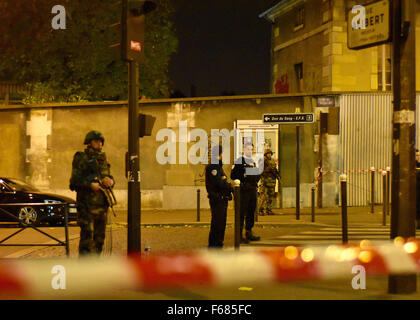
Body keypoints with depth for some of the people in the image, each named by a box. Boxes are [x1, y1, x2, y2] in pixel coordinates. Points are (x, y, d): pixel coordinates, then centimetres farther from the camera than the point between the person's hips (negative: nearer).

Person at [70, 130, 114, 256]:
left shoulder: (102, 159, 16)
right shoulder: (81, 159, -3)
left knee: (99, 237, 10)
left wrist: (110, 181, -3)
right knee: (87, 236, -12)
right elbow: (74, 181, -9)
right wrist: (90, 185, -22)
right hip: (87, 204, -7)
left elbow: (109, 177, 21)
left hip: (102, 204, 7)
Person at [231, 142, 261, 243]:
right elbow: (233, 176, -11)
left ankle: (249, 233, 19)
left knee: (251, 212, 11)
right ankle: (239, 235, -4)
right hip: (243, 190, -7)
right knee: (242, 213, -7)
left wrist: (256, 177, 9)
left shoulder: (254, 162, 18)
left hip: (253, 189, 7)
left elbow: (257, 174, 28)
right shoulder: (238, 161, -4)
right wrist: (243, 176, -20)